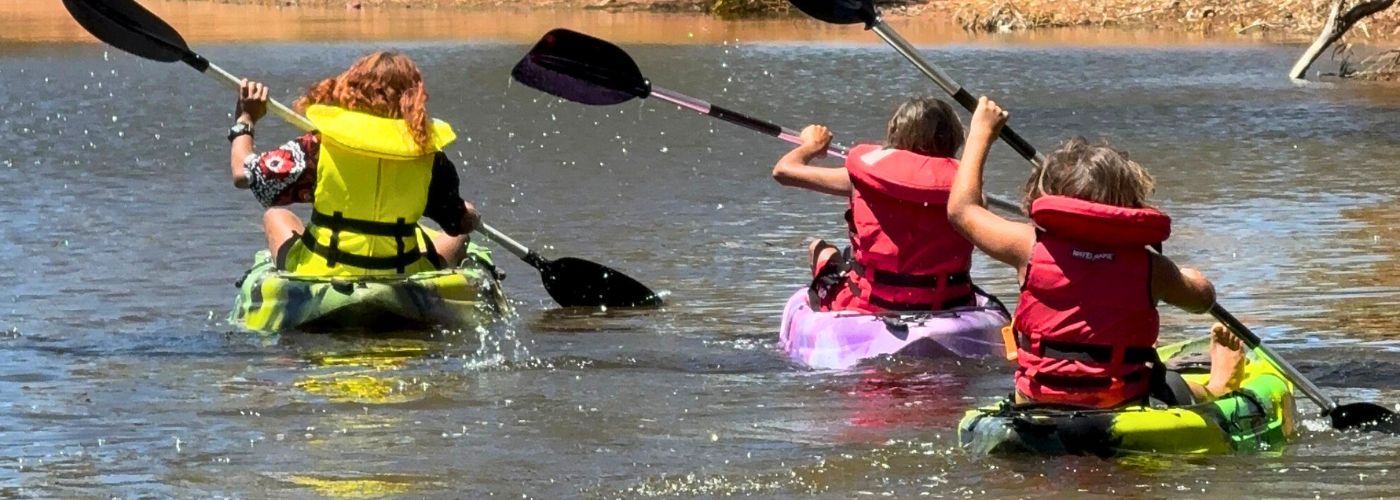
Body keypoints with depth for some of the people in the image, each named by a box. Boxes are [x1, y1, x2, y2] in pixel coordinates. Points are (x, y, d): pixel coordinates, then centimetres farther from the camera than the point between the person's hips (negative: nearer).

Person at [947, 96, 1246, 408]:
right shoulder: (1150, 267, -8)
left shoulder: (1031, 247, -9)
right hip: (1121, 416, -2)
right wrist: (1186, 277, 36)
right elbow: (1203, 297, 13)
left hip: (1036, 408, 2)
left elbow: (961, 209, 8)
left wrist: (981, 133, 20)